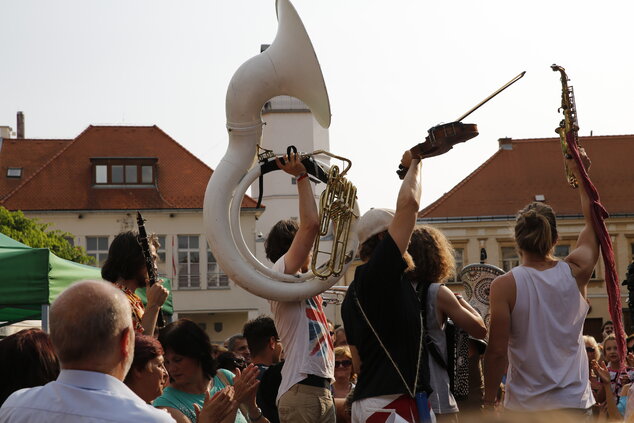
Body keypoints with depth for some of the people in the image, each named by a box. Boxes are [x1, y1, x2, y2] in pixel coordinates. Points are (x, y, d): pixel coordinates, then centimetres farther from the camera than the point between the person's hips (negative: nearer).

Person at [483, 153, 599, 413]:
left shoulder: (504, 286, -8)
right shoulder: (576, 273, 1)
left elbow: (497, 351, -10)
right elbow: (593, 222, 19)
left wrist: (489, 401, 1)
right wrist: (579, 174, 29)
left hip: (525, 406, -2)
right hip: (574, 402, 2)